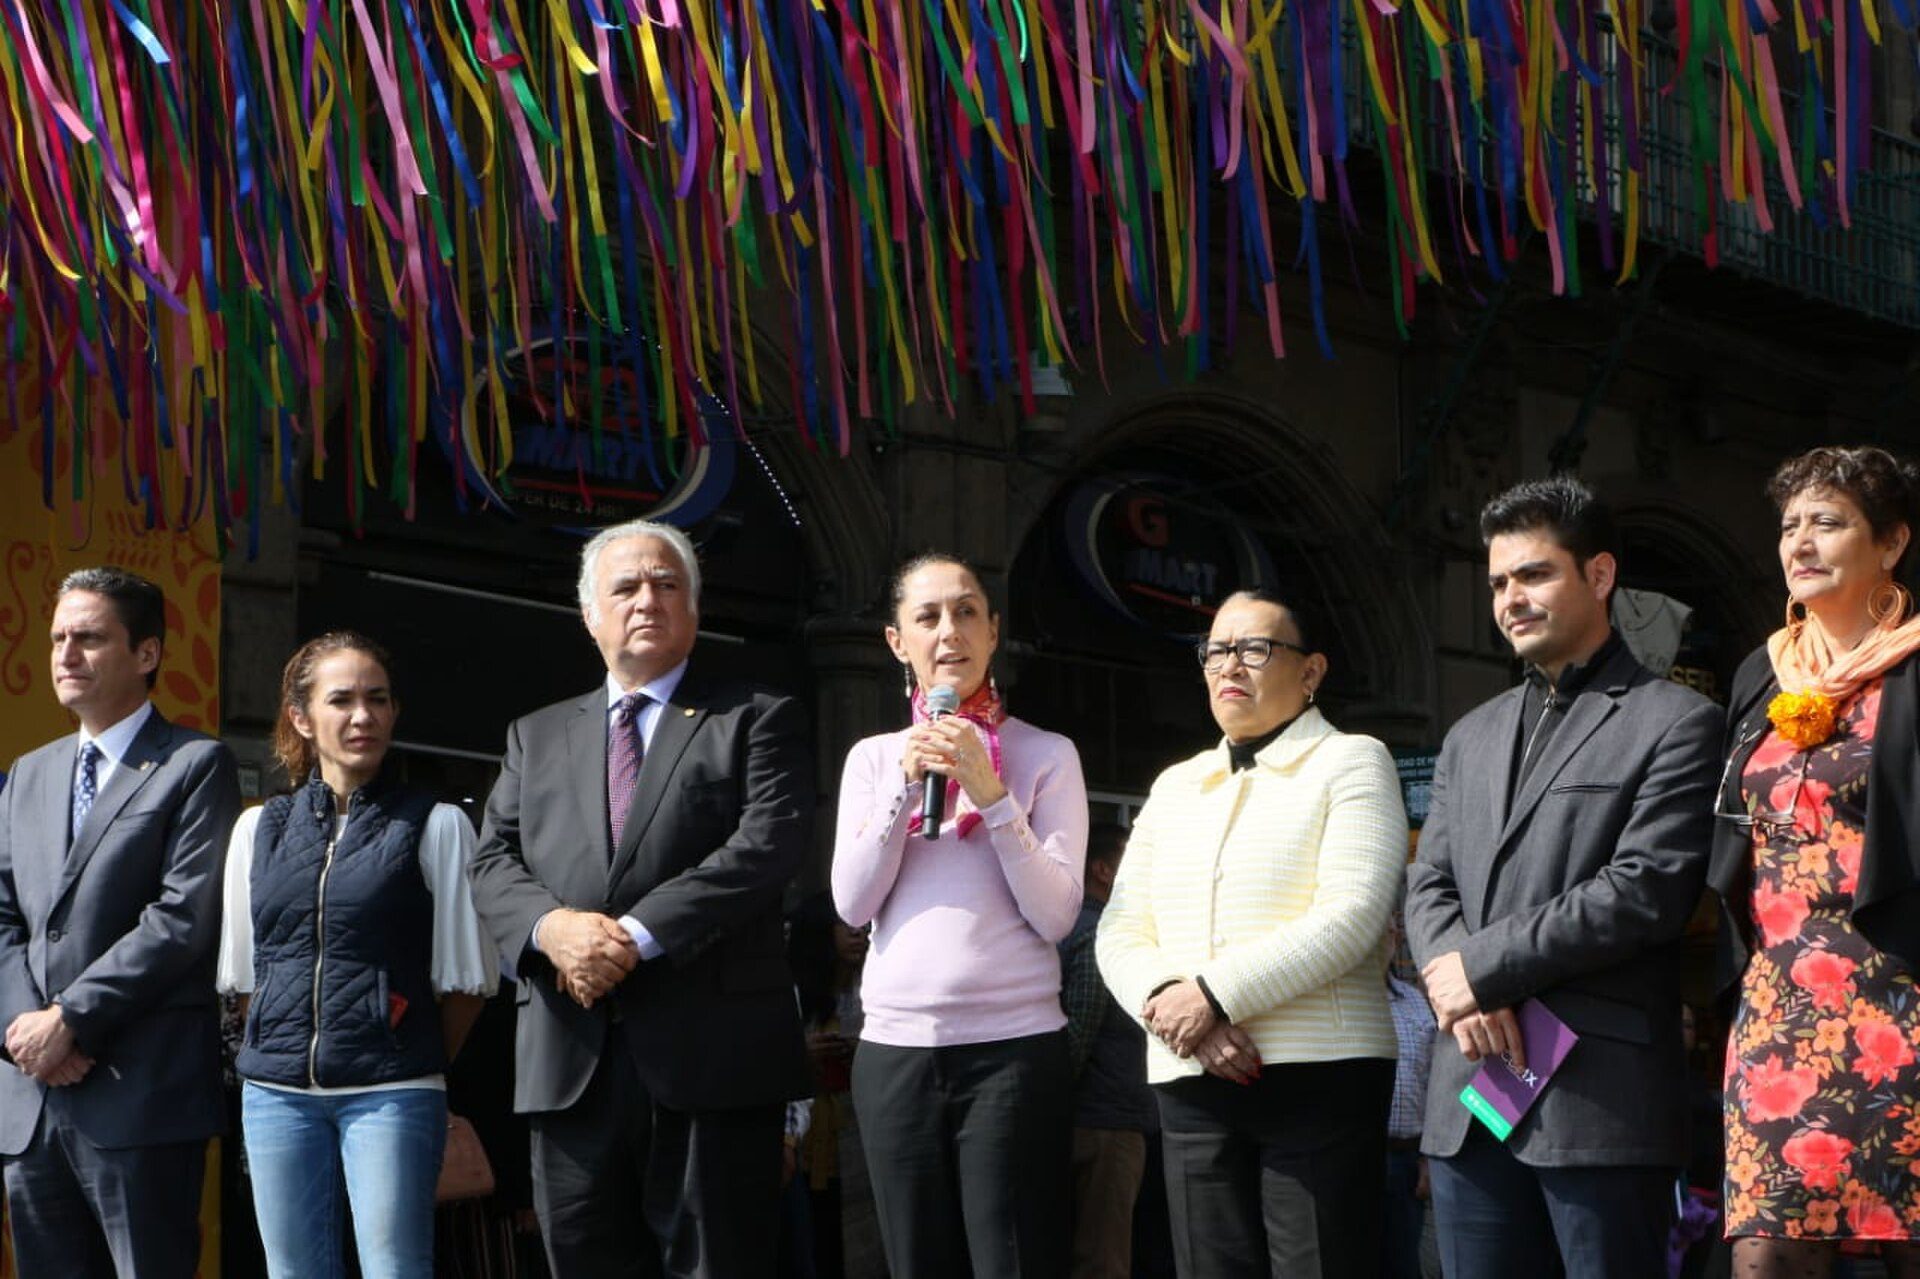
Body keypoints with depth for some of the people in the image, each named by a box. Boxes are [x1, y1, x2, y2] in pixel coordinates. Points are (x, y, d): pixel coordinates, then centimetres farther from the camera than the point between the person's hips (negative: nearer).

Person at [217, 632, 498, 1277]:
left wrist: (417, 1066, 7)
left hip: (390, 1096, -4)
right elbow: (242, 971, 17)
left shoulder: (437, 826, 0)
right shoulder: (259, 828, 11)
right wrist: (283, 1050, 13)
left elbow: (464, 979, 2)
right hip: (276, 1094, 4)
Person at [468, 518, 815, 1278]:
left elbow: (767, 844, -9)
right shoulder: (537, 737, 20)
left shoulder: (757, 721, 7)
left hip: (709, 1054, -4)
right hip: (571, 1064, 4)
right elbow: (493, 862, 10)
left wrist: (635, 936, -16)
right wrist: (553, 926, -12)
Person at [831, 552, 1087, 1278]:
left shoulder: (1047, 755, 3)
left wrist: (993, 795, -14)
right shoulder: (873, 757, 11)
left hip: (1015, 1047, -3)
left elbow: (1055, 916, -5)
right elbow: (852, 905, 1)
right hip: (894, 1050, 3)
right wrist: (905, 785, -8)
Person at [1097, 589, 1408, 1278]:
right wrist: (1169, 1004, -9)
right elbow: (1120, 933, 12)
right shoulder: (1174, 787, 20)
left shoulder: (1350, 761, 4)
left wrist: (1214, 993, -14)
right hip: (1190, 1084, 5)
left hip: (1319, 1074, -5)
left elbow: (1350, 917, -10)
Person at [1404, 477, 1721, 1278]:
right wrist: (1453, 984, -7)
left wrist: (1481, 966, -10)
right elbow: (1428, 886, 15)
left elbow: (1645, 891, -10)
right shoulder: (1471, 738, 21)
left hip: (1602, 1096, -6)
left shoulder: (1676, 724, 1)